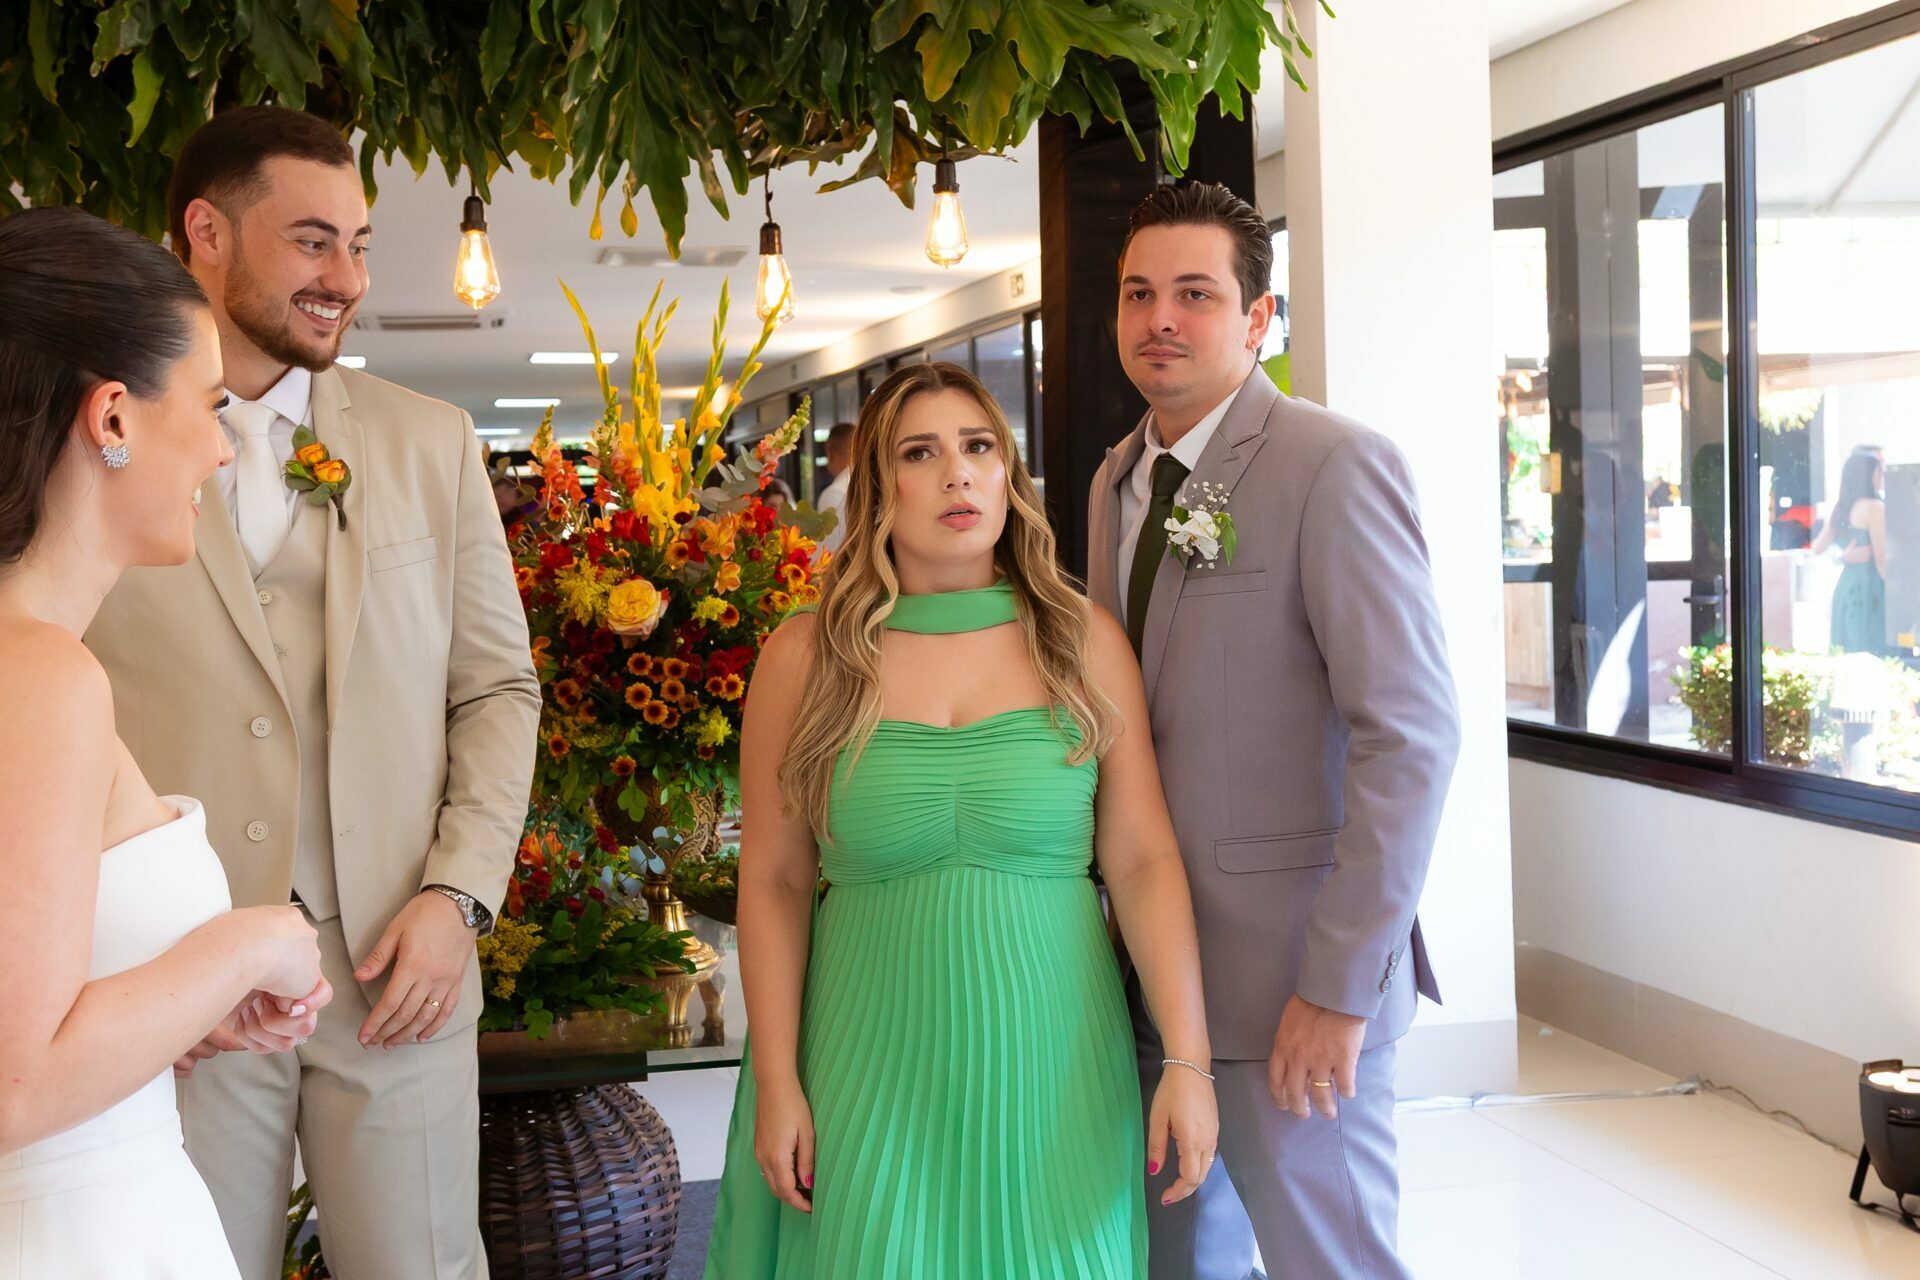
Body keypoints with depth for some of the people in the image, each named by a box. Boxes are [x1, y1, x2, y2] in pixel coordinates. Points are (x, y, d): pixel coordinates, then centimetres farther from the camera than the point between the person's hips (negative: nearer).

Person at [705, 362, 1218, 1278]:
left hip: (1051, 1068, 1)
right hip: (876, 1068, 0)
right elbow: (773, 883, 0)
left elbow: (1143, 860, -2)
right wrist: (775, 1083, -3)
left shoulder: (1085, 643, 1)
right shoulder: (804, 659, -1)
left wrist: (1188, 1062, -7)